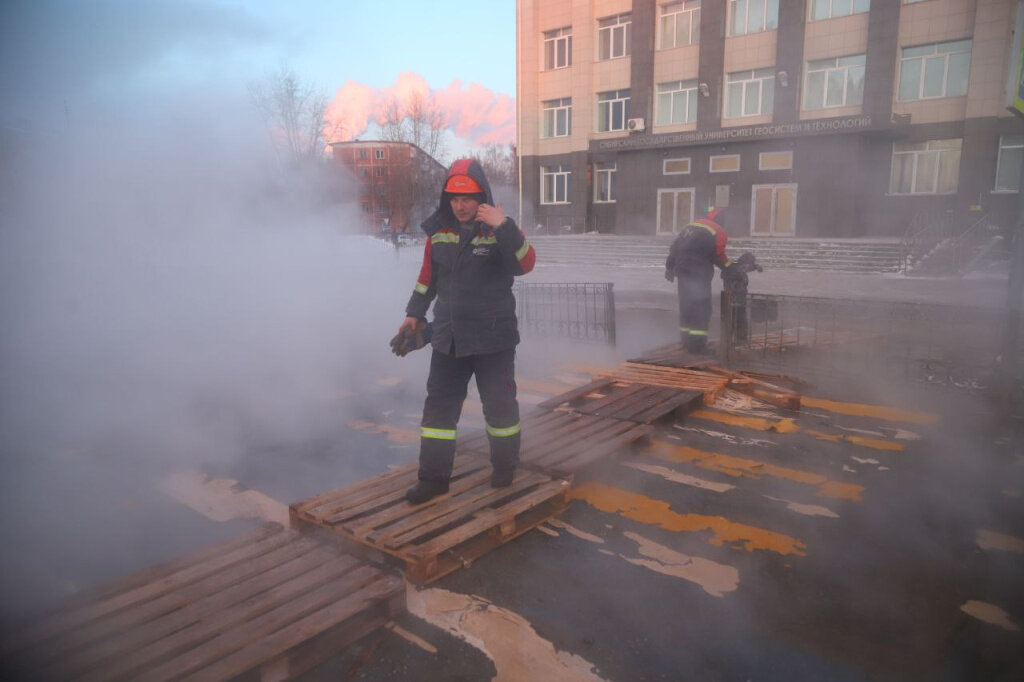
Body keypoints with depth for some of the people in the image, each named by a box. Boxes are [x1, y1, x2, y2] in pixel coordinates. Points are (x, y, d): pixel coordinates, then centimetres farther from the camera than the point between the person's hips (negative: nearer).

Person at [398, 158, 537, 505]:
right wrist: (415, 313, 16)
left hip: (493, 337, -4)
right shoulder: (438, 230, 4)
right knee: (438, 406, 7)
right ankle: (434, 476, 18)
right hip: (448, 336, 4)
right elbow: (428, 275, 15)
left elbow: (526, 263, -26)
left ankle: (504, 465, 30)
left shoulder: (500, 230, -9)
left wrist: (504, 226, -35)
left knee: (499, 404, 9)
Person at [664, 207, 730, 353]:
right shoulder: (717, 232, -4)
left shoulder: (689, 227, 17)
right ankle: (697, 344, -7)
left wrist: (670, 267, 22)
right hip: (699, 275, -7)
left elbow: (674, 248, 16)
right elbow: (718, 256, -8)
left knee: (686, 306, 14)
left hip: (682, 271, 7)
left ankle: (687, 341, 22)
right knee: (701, 308, -4)